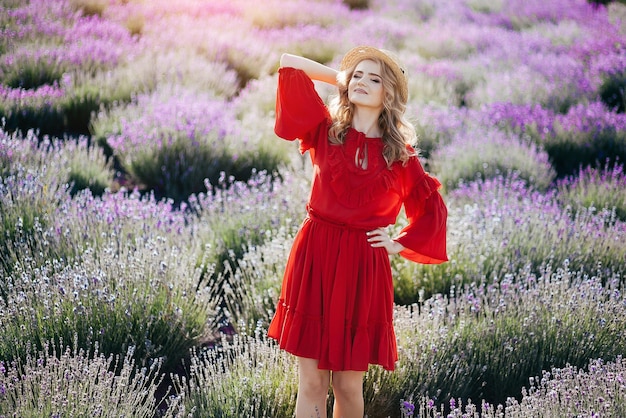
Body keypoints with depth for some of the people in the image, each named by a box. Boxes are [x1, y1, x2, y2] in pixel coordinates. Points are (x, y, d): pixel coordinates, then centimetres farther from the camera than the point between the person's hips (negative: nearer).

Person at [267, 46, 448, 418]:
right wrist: (339, 77, 14)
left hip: (363, 268, 0)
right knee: (311, 383, 0)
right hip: (315, 259, 0)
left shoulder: (400, 155, 6)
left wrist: (400, 244, 8)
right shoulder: (326, 132, 5)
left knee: (349, 385, 5)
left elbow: (434, 209, 18)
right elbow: (289, 64, 5)